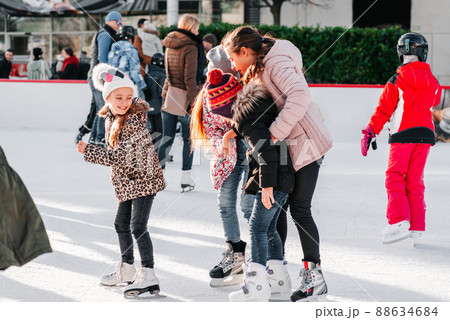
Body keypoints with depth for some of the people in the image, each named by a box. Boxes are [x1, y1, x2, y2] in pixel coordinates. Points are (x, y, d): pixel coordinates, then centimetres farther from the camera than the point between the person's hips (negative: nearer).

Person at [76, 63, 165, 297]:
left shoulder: (135, 119, -22)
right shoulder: (110, 118, 5)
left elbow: (117, 155, -23)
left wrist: (87, 151, -19)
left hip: (144, 179, -9)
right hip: (127, 182, 9)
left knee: (138, 227, -14)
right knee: (121, 224, 19)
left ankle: (148, 275, -12)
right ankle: (127, 270, 35)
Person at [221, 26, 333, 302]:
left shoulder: (277, 64, -18)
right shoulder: (259, 69, 13)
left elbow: (299, 96, -33)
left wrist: (275, 132, -31)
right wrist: (235, 129, 0)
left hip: (306, 142, -9)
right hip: (286, 145, 9)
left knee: (299, 208, -7)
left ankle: (314, 276, 0)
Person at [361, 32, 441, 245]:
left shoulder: (397, 81, -8)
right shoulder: (432, 82, 5)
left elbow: (383, 110, -7)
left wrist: (369, 132, 0)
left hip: (402, 135, -4)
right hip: (425, 134, 4)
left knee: (394, 178, 0)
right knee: (415, 181, 12)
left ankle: (399, 222, -17)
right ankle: (417, 227, 10)